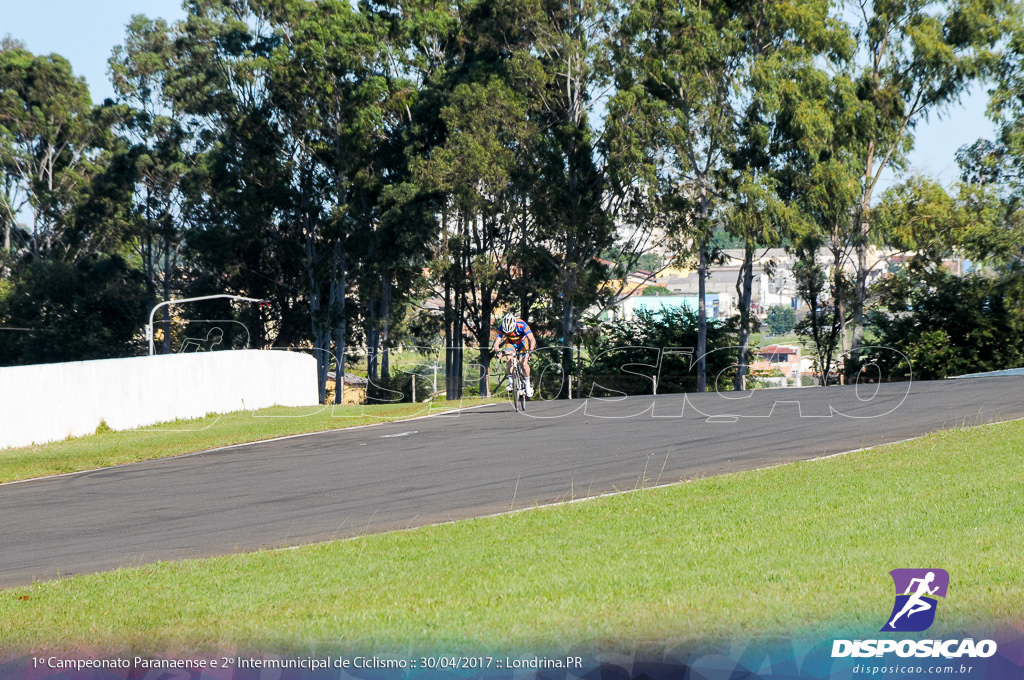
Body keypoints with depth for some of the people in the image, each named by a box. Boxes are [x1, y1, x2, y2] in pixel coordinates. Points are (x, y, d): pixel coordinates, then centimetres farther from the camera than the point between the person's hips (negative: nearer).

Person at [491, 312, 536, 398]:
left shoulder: (522, 325, -35)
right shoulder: (502, 328, -28)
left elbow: (532, 339, -39)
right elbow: (497, 342, -30)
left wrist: (531, 349, -57)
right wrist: (496, 349, -53)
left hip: (522, 342, -2)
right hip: (511, 343, 2)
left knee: (524, 363, -18)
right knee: (509, 359, -25)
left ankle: (528, 384, 2)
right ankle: (511, 382, -12)